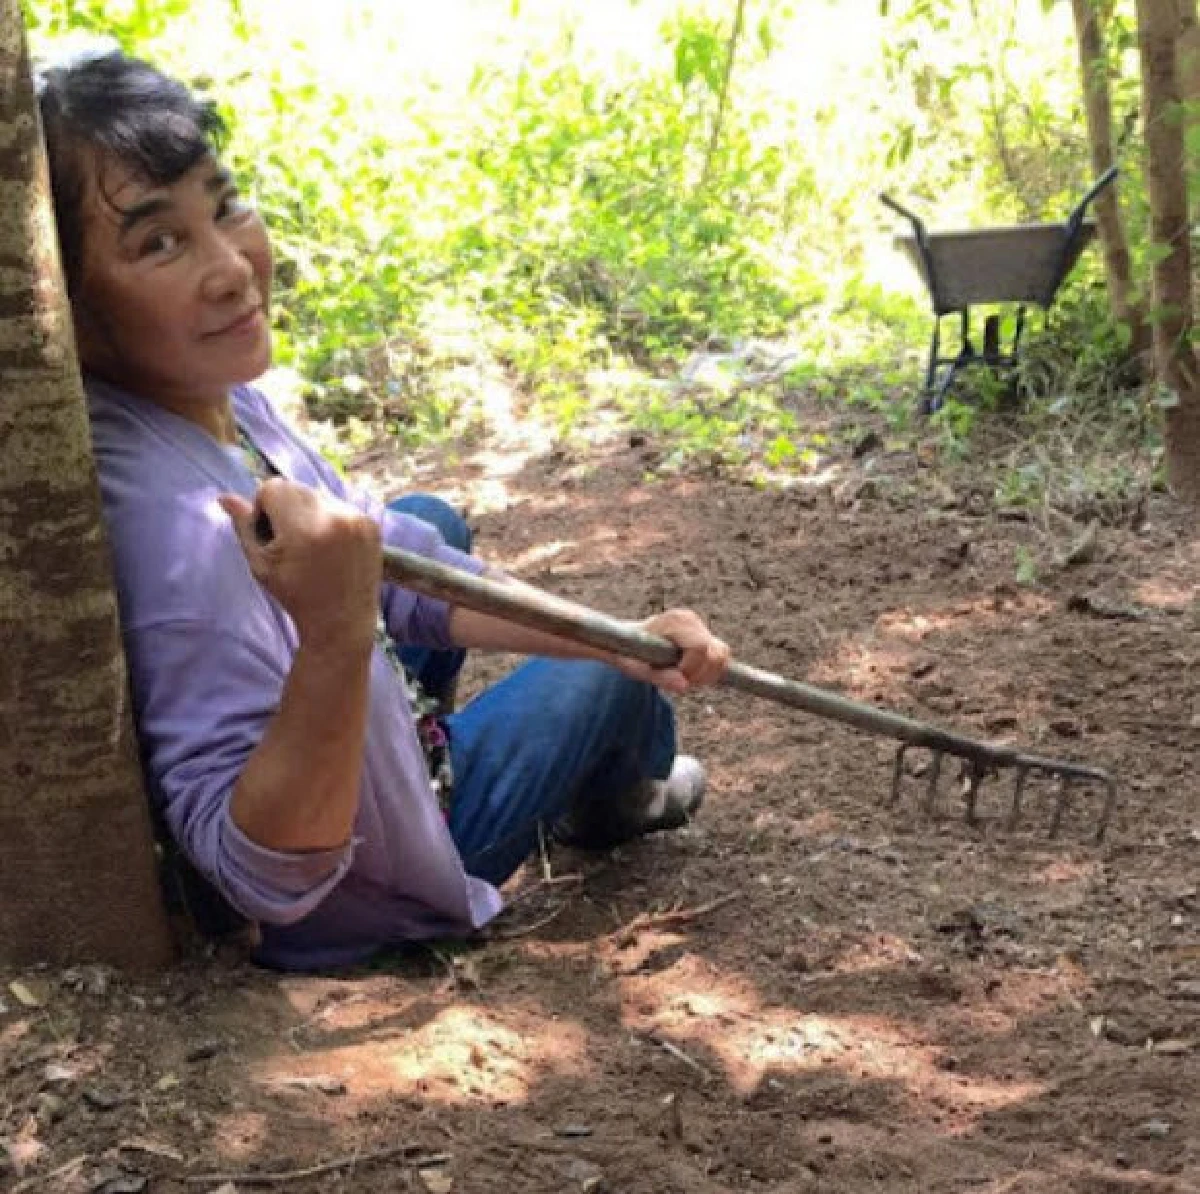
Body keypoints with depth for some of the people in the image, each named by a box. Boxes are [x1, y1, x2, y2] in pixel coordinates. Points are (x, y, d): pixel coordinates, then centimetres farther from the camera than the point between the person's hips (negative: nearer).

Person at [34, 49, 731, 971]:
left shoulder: (211, 396, -15)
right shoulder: (181, 531, -42)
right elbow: (266, 879, -39)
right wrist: (336, 638, -52)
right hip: (345, 903, -7)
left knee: (434, 521, 25)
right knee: (612, 681, 12)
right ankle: (614, 801, 49)